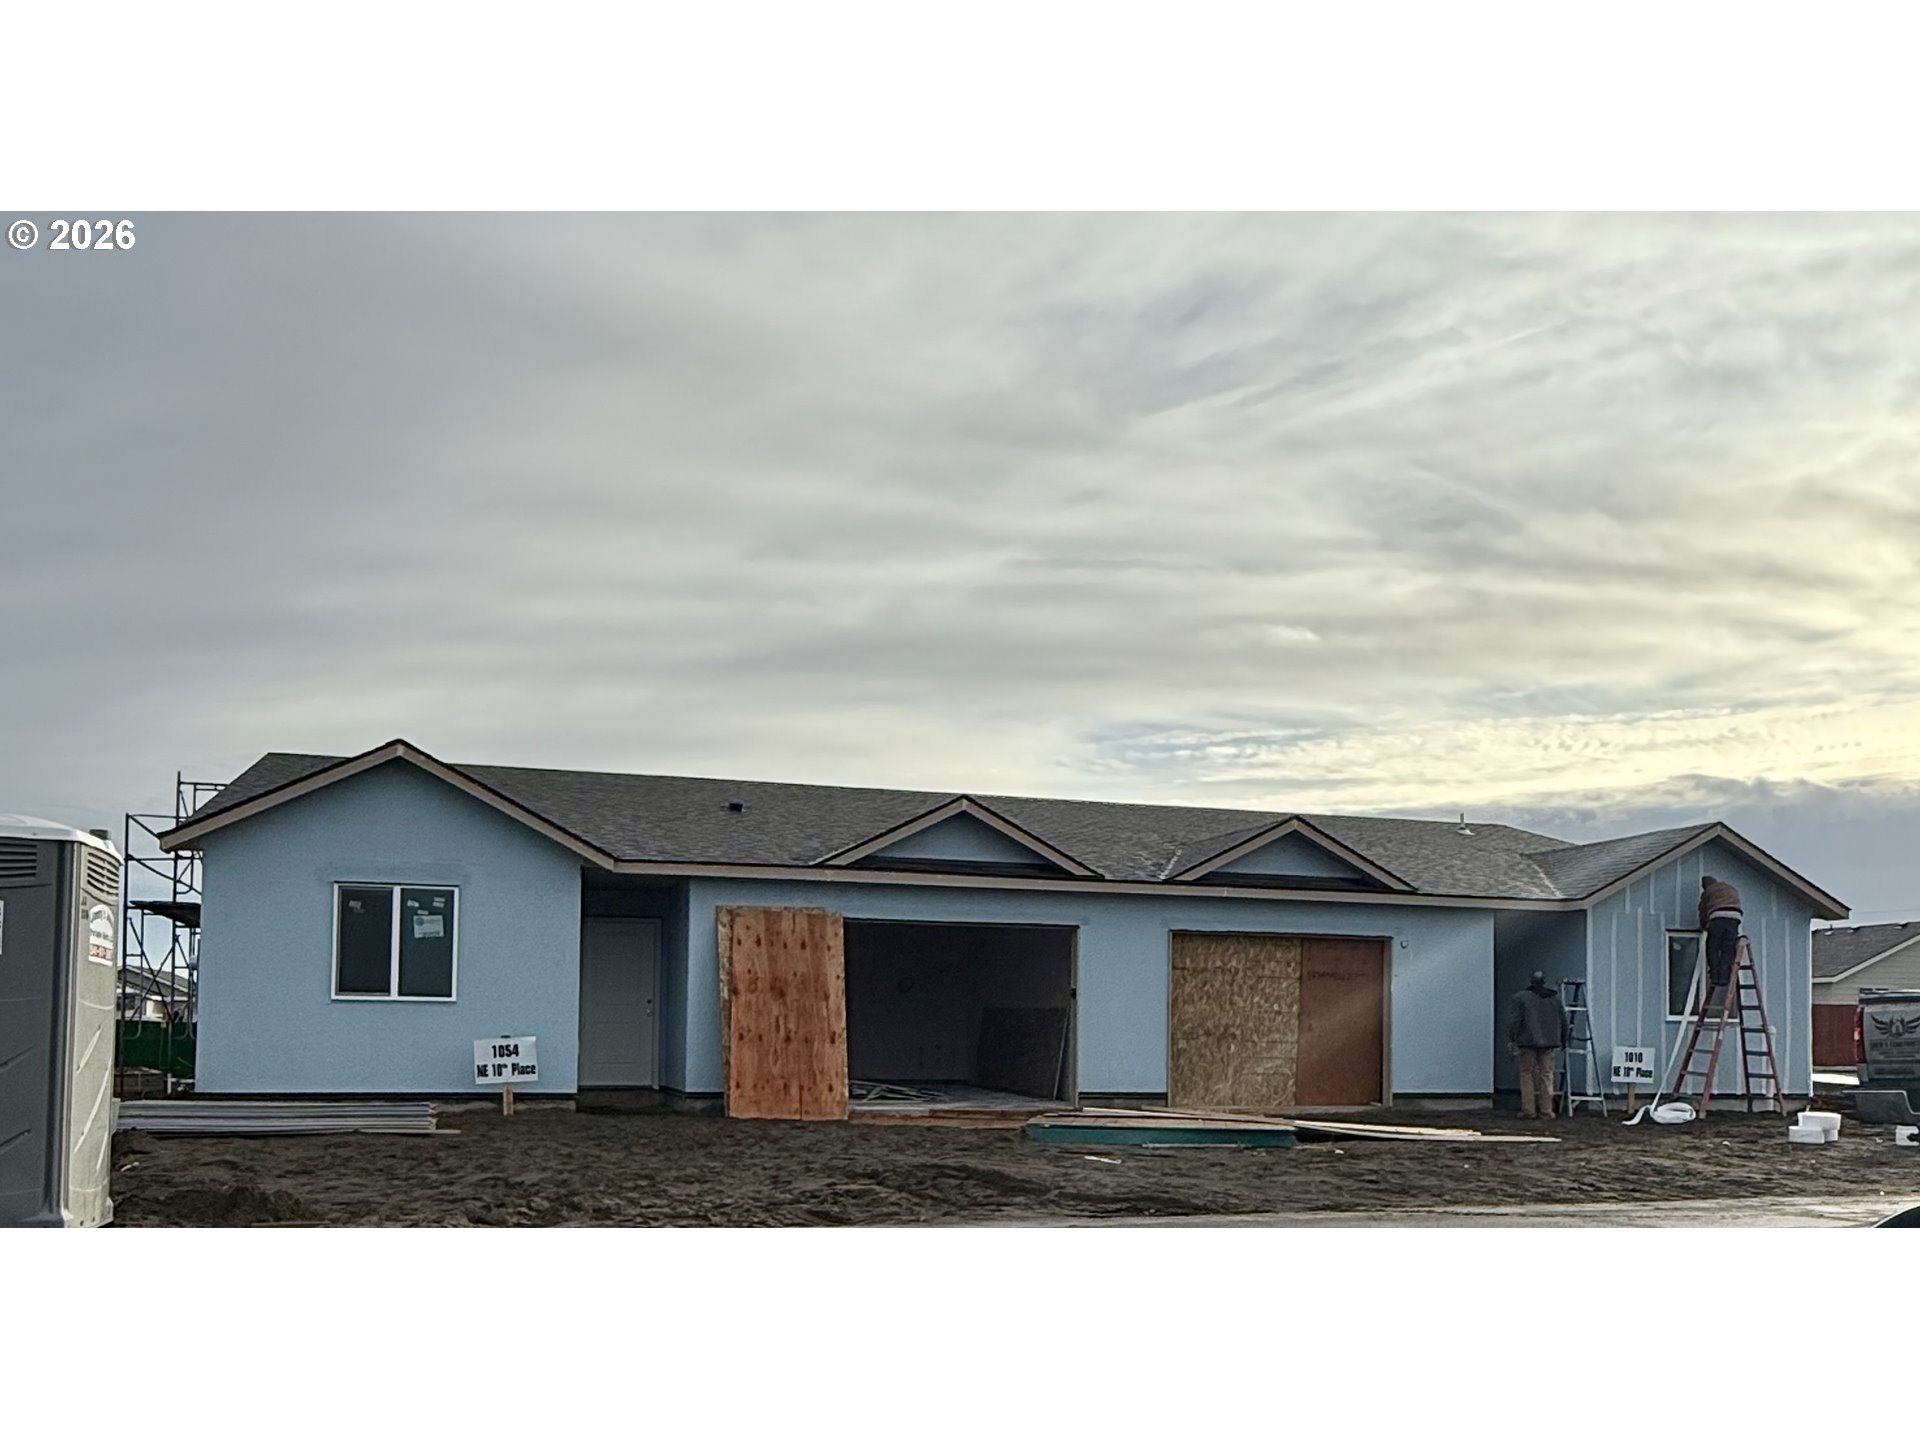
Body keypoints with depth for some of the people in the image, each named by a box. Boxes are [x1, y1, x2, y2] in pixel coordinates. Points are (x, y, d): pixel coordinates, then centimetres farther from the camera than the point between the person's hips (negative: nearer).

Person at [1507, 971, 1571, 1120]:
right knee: (1546, 1076, 6)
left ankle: (1528, 1111, 0)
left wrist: (1511, 1040, -2)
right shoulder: (1555, 998, 10)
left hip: (1528, 1042, -3)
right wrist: (1562, 1041, 23)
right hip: (1549, 1042, 3)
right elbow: (1563, 1021, 14)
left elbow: (1514, 1020, -8)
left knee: (1527, 1075, 3)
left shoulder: (1521, 998, -3)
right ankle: (1546, 1111, 4)